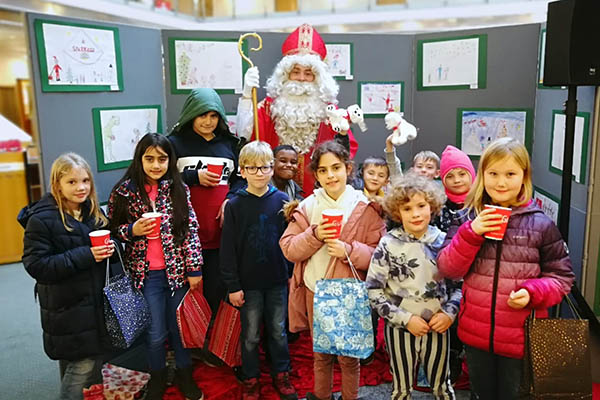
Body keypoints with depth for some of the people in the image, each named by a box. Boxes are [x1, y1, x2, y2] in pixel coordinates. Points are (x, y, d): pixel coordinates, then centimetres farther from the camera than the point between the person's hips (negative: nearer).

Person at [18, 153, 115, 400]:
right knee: (81, 364, -3)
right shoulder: (41, 219, -14)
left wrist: (108, 249, -4)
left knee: (95, 363, 15)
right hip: (66, 308, -6)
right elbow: (36, 266, -19)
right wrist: (85, 256, -26)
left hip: (94, 301, 7)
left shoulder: (93, 212, 7)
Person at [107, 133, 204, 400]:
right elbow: (113, 230, 2)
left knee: (180, 326, 15)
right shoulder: (124, 191, -5)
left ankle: (184, 375, 38)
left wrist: (194, 269, -3)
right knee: (156, 333, 9)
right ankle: (157, 378, 36)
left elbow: (191, 230, -1)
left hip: (178, 270, 1)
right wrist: (132, 230, -18)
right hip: (146, 273, -1)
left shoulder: (179, 189, -2)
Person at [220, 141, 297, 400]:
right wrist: (232, 285, -6)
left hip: (278, 280, 1)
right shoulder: (235, 205, -6)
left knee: (278, 331, 14)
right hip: (249, 282, -1)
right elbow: (228, 249, -5)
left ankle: (281, 375, 33)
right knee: (250, 335, 11)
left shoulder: (282, 201, -2)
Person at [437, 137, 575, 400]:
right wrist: (471, 234, -21)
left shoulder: (541, 225, -9)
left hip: (521, 336, -2)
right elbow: (448, 269, -9)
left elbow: (561, 276, -2)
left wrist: (532, 293, -20)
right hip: (476, 332, 2)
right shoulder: (468, 219, -4)